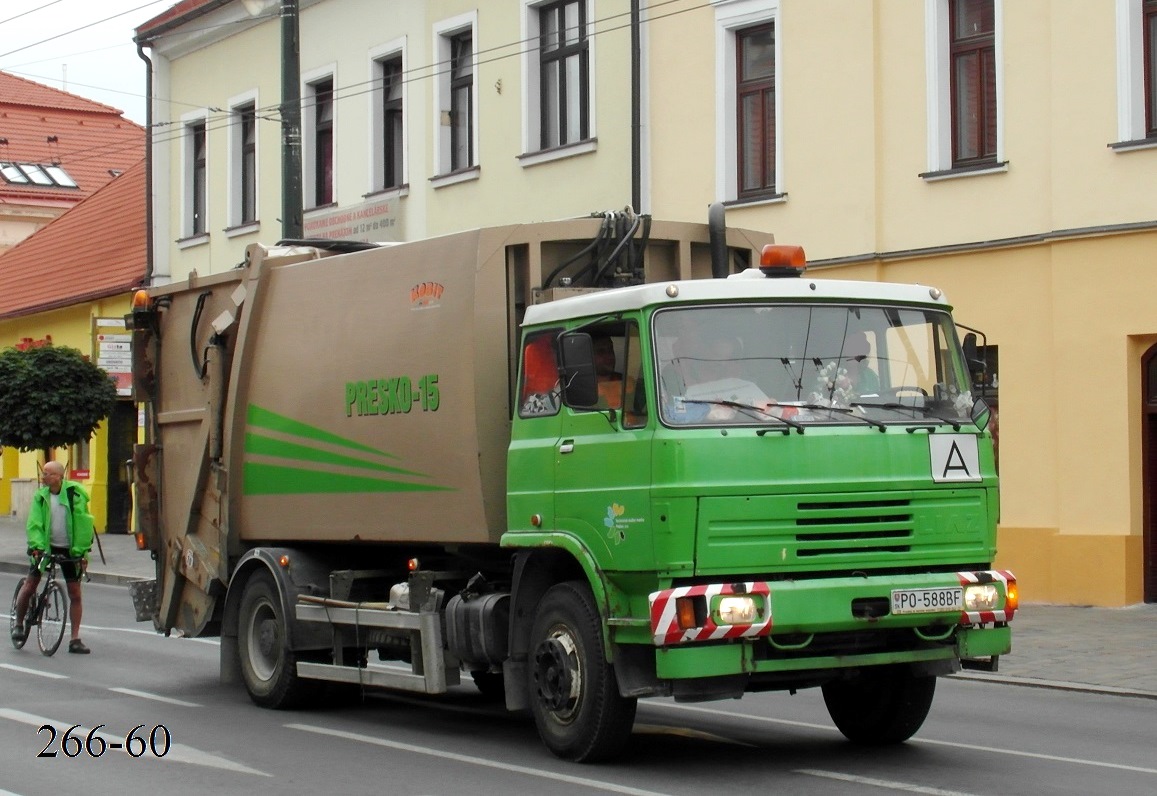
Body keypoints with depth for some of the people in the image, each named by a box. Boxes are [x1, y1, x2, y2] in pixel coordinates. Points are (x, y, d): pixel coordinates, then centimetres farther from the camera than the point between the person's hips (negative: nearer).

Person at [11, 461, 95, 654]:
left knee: (75, 594, -1)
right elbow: (34, 524, -11)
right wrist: (37, 546, -27)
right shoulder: (40, 496, -4)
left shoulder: (75, 495, -11)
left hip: (69, 550, -1)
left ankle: (75, 640, 6)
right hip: (45, 547, 1)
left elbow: (84, 524, -10)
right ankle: (19, 624, 20)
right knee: (29, 586, -4)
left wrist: (82, 551, -16)